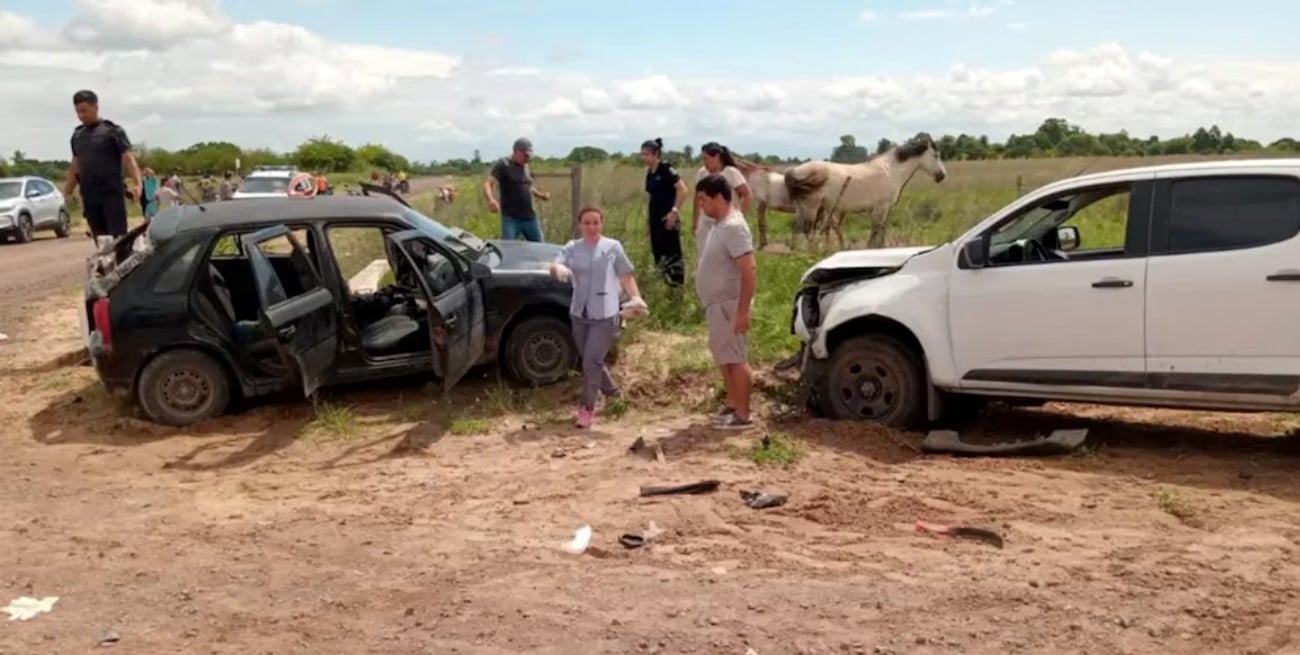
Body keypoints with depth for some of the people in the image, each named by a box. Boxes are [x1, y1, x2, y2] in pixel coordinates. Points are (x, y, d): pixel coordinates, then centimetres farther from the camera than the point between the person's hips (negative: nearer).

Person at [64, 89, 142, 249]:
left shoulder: (112, 131, -2)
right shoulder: (77, 135, 15)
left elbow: (128, 158, -10)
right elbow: (75, 166, 21)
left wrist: (137, 183, -25)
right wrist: (66, 192, 19)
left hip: (111, 193, -5)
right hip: (89, 197, 5)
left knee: (119, 237, -10)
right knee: (100, 240, 6)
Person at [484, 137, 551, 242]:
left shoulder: (526, 167, 14)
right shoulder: (503, 164, -6)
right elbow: (487, 184, -15)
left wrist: (540, 194, 9)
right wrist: (491, 199, -35)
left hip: (530, 218, 7)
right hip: (511, 219, -6)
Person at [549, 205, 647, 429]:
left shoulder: (613, 247, 0)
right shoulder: (572, 248, 5)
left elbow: (626, 275, 4)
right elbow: (554, 266, -8)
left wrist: (635, 297, -11)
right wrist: (558, 269, -32)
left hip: (605, 315, -4)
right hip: (579, 314, 4)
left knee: (592, 362, -11)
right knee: (591, 361, 15)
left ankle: (587, 409, -2)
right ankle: (613, 395, 38)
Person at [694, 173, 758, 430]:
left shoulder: (733, 227, -21)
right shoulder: (720, 225, 10)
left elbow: (749, 270, -26)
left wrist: (743, 310, -27)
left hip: (729, 305, -10)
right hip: (717, 305, 10)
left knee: (736, 359, -4)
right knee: (725, 358, 18)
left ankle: (742, 416, 3)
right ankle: (732, 406, 29)